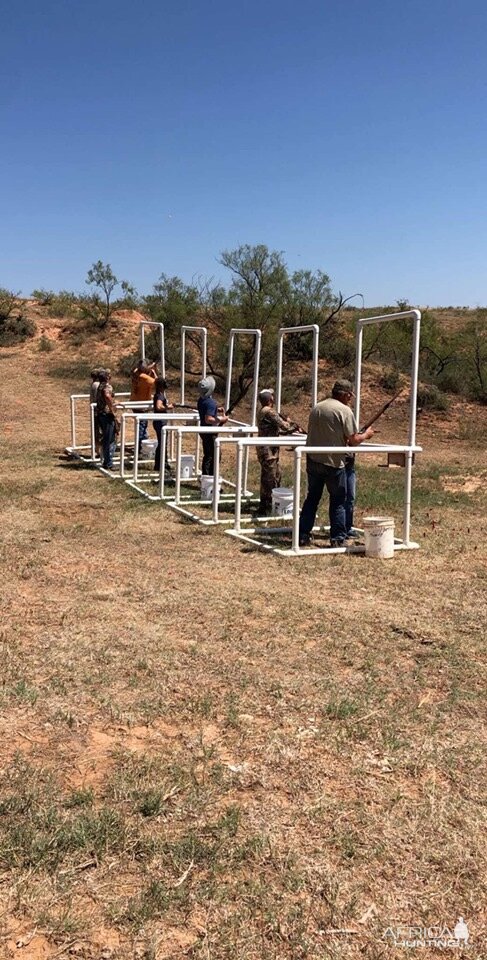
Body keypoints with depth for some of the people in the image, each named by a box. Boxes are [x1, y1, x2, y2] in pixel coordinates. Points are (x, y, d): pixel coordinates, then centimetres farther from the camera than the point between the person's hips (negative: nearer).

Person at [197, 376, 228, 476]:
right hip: (210, 433, -9)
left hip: (204, 431, 9)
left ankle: (205, 475, 22)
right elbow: (208, 419, -29)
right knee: (213, 455, 0)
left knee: (207, 455, 16)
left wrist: (217, 410, 14)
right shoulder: (211, 402, -24)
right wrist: (221, 420, -20)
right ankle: (210, 477, 2)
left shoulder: (201, 400, 6)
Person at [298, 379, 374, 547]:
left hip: (313, 460, 6)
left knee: (312, 497, 15)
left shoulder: (316, 408, 10)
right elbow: (353, 441, -12)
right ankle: (338, 538, 9)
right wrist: (366, 435, 8)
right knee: (338, 501, 7)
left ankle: (303, 535, 16)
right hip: (333, 463, -6)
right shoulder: (344, 410, -11)